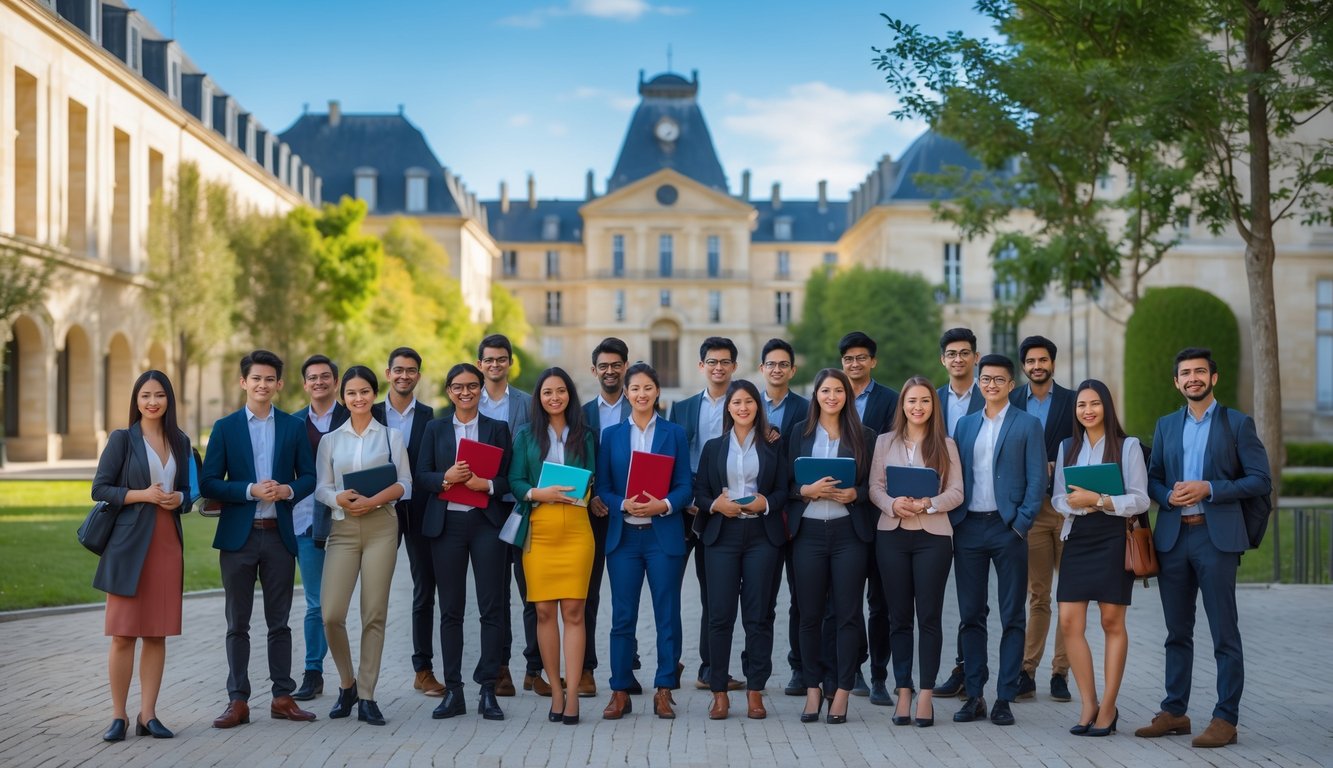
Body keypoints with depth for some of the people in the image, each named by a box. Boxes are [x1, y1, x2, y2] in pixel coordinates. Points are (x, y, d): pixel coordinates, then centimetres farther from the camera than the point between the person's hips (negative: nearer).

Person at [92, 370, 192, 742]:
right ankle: (119, 715, 6)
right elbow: (99, 489, -3)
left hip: (168, 542, 4)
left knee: (157, 633, 4)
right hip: (129, 543, -4)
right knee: (123, 634, -3)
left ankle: (147, 714, 10)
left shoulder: (180, 442, 13)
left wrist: (178, 499, -5)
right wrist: (141, 495, -15)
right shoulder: (122, 439, 1)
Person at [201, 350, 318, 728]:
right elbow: (208, 483, -2)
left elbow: (309, 476, 8)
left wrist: (289, 490, -13)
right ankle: (238, 700, 9)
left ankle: (283, 697, 13)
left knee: (279, 622, 7)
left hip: (279, 534, 1)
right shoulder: (225, 427, 3)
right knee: (237, 623, 4)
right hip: (239, 536, -1)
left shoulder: (294, 427, 7)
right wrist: (250, 490, -15)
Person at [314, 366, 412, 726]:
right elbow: (321, 487, 7)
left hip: (381, 526, -1)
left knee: (375, 614, -2)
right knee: (331, 615, -10)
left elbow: (404, 483, 3)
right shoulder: (331, 440, 14)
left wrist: (373, 500, -14)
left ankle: (366, 695, 6)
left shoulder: (391, 436, 10)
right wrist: (339, 499, -15)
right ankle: (346, 683, 13)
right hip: (343, 528, 1)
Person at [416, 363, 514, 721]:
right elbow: (420, 478, 5)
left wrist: (486, 485, -15)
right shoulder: (435, 429, 12)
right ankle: (453, 691, 8)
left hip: (486, 523, -1)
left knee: (492, 607, -4)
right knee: (450, 609, 3)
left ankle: (488, 691, 2)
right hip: (446, 524, 1)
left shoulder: (497, 429, 9)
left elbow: (509, 479, 5)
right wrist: (446, 478, -14)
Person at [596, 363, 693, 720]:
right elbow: (602, 488, 6)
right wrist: (624, 505, -14)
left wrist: (663, 505, -18)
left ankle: (664, 691, 9)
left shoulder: (674, 434, 5)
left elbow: (685, 487, 1)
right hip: (623, 536, 1)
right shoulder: (611, 435, 9)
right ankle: (620, 691, 10)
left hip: (664, 536, -1)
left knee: (667, 615, 1)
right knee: (622, 617, 3)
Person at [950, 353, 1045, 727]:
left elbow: (1037, 479, -3)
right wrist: (953, 518, 2)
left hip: (1008, 528, -4)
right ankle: (974, 695, 12)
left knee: (1012, 618, 1)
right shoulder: (965, 424, 14)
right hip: (968, 527, 4)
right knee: (971, 615, 6)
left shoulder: (1028, 425, 2)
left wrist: (1021, 523, -12)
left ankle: (1005, 698, 5)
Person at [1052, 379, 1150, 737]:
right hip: (1076, 538, 4)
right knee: (1069, 623, -4)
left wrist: (1098, 500, -17)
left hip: (1113, 539, -4)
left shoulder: (1128, 446, 0)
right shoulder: (1067, 447, 14)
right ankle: (1089, 705, 5)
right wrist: (1079, 505, -11)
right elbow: (1058, 498, 11)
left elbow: (1140, 500, -6)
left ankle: (1108, 708, 9)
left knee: (1112, 622, 1)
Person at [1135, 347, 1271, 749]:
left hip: (1216, 536, -4)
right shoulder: (1166, 425, 15)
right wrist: (1168, 495, -7)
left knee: (1224, 634, -3)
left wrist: (1208, 489, -14)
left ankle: (1225, 719, 1)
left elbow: (1261, 480, -4)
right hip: (1172, 536, 4)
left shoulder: (1238, 423, 2)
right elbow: (1153, 477, 16)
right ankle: (1174, 712, 18)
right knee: (1177, 632, 10)